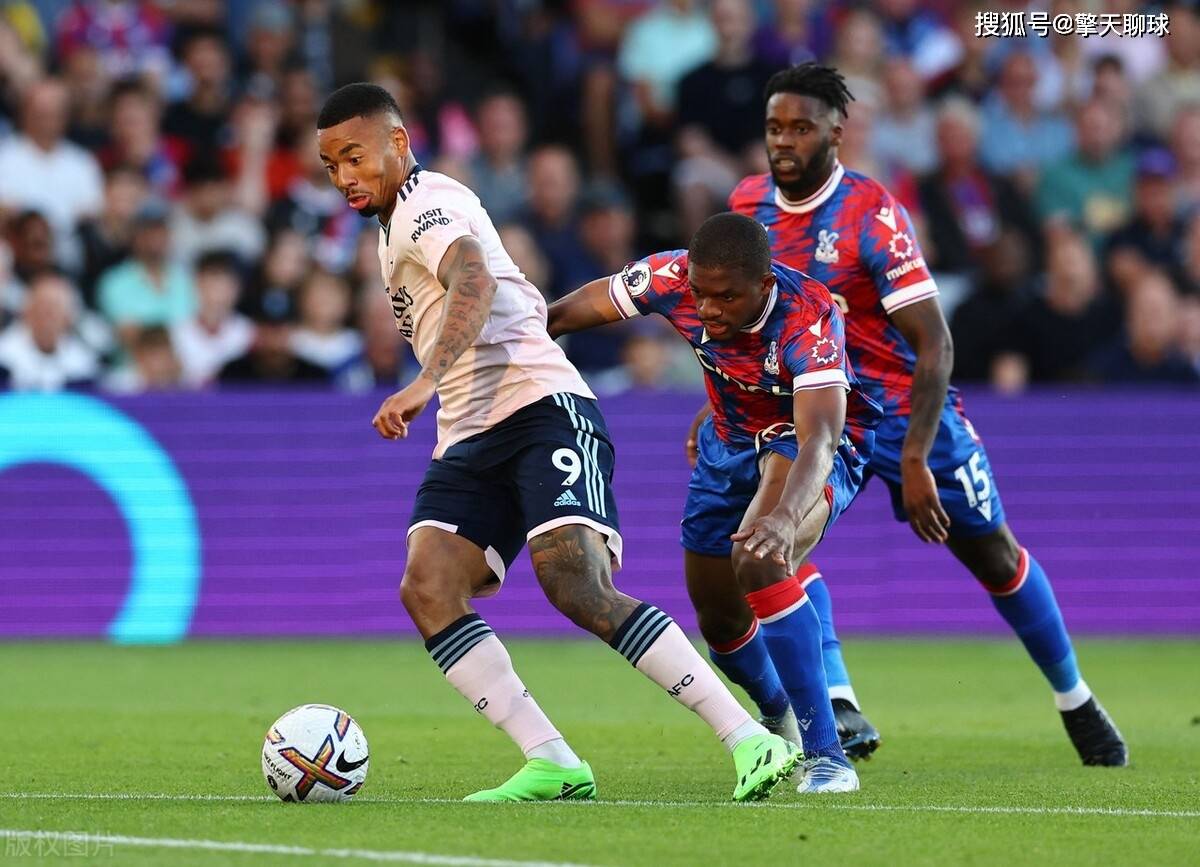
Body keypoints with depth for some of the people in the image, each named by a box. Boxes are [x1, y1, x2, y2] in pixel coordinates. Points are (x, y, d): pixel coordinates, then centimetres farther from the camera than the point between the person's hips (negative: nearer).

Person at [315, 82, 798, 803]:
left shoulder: (427, 202, -4)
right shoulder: (395, 228, 26)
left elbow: (476, 284, -26)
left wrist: (426, 383, -39)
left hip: (543, 408, -10)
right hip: (471, 441, 10)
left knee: (581, 591, -25)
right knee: (426, 590, -13)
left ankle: (751, 742, -23)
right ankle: (553, 766, -16)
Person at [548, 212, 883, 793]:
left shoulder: (809, 320, -38)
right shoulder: (674, 278, -25)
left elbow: (818, 440, -49)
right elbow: (579, 308, -5)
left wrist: (784, 518, -66)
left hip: (815, 444, -6)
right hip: (730, 443, 6)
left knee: (758, 560, -34)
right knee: (717, 615, 13)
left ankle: (823, 754, -29)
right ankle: (776, 716, 48)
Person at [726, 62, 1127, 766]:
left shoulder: (871, 214, -23)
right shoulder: (747, 205, -5)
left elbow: (934, 347, -24)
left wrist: (915, 461, -30)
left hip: (905, 408, -4)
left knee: (994, 556, 10)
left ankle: (1076, 702, 31)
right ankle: (841, 710, -22)